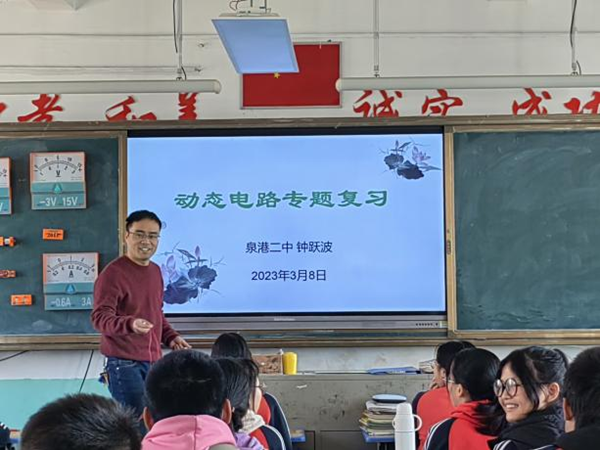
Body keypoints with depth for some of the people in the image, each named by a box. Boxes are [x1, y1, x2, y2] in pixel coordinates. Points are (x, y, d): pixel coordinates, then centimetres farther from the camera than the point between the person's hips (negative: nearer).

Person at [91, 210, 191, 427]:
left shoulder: (155, 271, 14)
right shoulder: (113, 273, -14)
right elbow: (100, 317, -21)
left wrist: (171, 337, 10)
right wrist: (130, 324, -39)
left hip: (153, 360, 8)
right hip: (124, 362, -8)